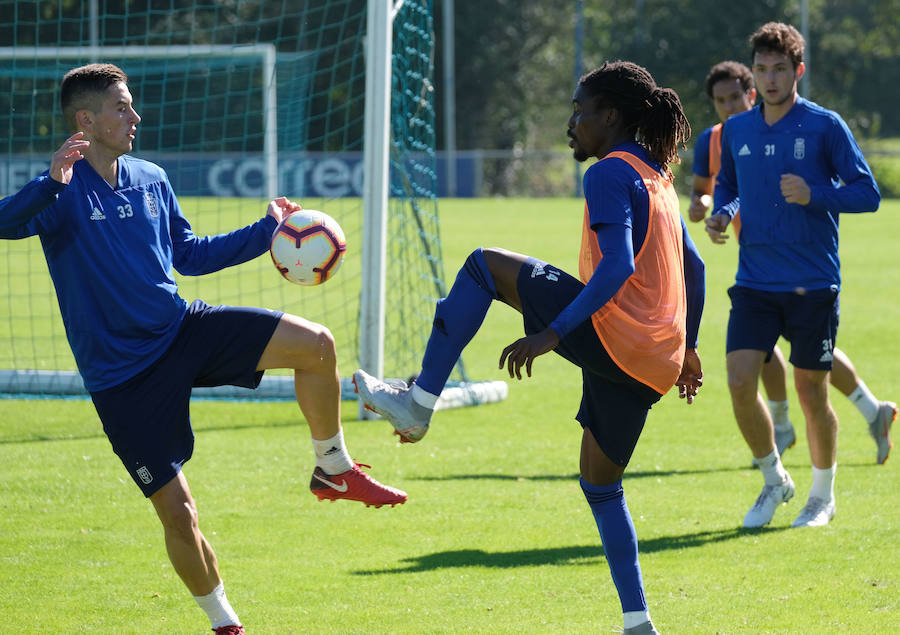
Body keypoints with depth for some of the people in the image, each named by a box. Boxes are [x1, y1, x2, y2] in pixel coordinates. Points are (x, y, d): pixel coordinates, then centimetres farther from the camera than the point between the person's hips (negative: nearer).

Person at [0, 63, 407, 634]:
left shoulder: (151, 180, 7)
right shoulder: (61, 193, -14)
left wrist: (267, 230, 16)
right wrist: (53, 182, -48)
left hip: (183, 329, 5)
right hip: (122, 375, -5)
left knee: (315, 345, -14)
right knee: (178, 512, -4)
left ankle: (334, 471, 7)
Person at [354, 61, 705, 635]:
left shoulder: (610, 173, -7)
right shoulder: (656, 176, 22)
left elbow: (618, 265, -21)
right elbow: (692, 265, 28)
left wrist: (552, 333, -25)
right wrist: (685, 347, 35)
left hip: (611, 332, -9)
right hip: (652, 364, 9)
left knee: (486, 266, -3)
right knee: (601, 486, 20)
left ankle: (419, 404, -8)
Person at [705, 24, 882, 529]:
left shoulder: (825, 127, -6)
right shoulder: (736, 131, 7)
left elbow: (868, 194, -6)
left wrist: (814, 195, -21)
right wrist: (722, 214, 1)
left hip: (814, 285, -3)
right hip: (755, 282, 3)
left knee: (812, 394, 2)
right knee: (740, 382, -10)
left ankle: (823, 495, 23)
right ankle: (774, 481, 13)